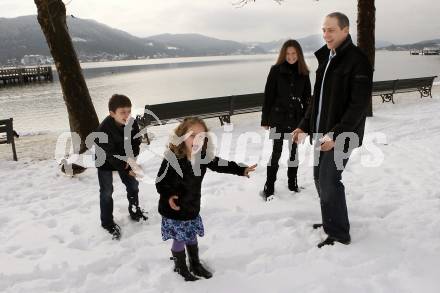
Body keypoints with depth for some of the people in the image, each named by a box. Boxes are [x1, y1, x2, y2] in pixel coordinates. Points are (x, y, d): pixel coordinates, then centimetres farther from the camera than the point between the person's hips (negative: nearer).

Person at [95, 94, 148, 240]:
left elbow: (136, 142, -8)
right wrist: (127, 169, -31)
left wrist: (131, 157, -24)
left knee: (133, 184, 12)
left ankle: (135, 210, 35)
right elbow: (110, 154, -31)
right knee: (107, 191, 0)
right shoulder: (104, 129, -35)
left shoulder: (132, 123, -21)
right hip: (105, 161, -5)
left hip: (125, 158, 5)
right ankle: (107, 222, 16)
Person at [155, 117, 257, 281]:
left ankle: (195, 264, 46)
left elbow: (219, 164, 3)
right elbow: (160, 181, -20)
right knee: (179, 240, 12)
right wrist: (169, 196, -36)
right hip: (174, 209, -5)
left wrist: (241, 170, 1)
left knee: (192, 237, 23)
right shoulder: (173, 158, -27)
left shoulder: (203, 156, -10)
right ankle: (181, 267, 38)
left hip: (193, 207, 5)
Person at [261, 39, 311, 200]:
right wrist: (265, 119, -6)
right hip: (278, 117, -3)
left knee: (294, 150, 12)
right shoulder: (276, 70, -5)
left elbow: (306, 97, 8)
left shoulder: (303, 72, 4)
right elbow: (268, 96, -5)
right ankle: (269, 187, 6)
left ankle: (292, 182, 27)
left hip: (296, 117, 3)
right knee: (277, 151, -3)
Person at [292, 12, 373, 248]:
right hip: (322, 132, 8)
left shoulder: (357, 61, -14)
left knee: (329, 181, -7)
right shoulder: (325, 58, 11)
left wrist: (336, 134, -25)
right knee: (320, 178, 14)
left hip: (341, 135, -8)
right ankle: (331, 222, 32)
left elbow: (359, 105, -20)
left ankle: (340, 233, 9)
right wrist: (305, 126, 12)